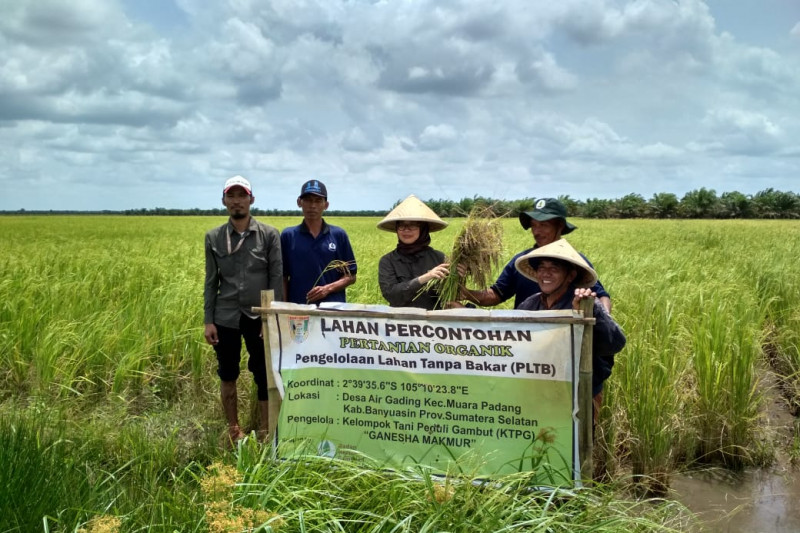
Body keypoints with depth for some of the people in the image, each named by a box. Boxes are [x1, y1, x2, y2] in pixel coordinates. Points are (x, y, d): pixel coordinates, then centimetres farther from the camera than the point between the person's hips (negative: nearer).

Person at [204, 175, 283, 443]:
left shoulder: (269, 235, -1)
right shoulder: (213, 237, 5)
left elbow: (277, 279, -2)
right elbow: (211, 281, 6)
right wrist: (208, 321, 1)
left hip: (259, 317, -2)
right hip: (226, 318, 2)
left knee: (265, 376, 3)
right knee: (228, 376, 10)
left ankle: (265, 430, 18)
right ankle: (233, 429, 25)